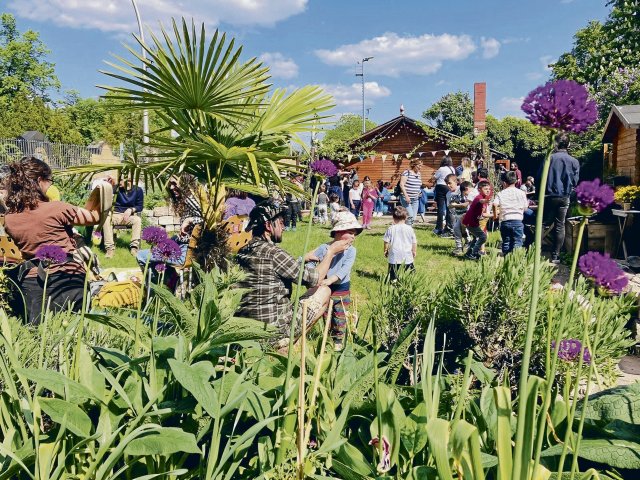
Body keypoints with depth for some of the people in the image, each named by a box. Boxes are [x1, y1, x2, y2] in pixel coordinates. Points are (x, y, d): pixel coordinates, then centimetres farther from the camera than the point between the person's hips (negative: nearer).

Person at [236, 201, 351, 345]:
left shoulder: (243, 252, 5)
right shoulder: (272, 252, -18)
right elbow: (314, 279, -11)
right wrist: (331, 252, 2)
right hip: (274, 332, -8)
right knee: (324, 291, 6)